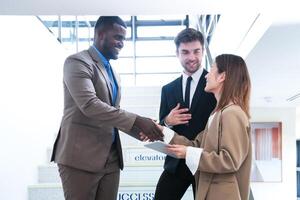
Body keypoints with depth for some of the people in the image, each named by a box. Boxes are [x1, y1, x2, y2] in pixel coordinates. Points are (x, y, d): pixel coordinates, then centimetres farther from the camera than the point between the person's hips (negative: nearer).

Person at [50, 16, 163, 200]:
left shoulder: (112, 71, 18)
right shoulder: (78, 62, -8)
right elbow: (89, 105, -22)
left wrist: (142, 132, 4)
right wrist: (136, 121, -24)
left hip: (111, 158, 8)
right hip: (81, 157, -8)